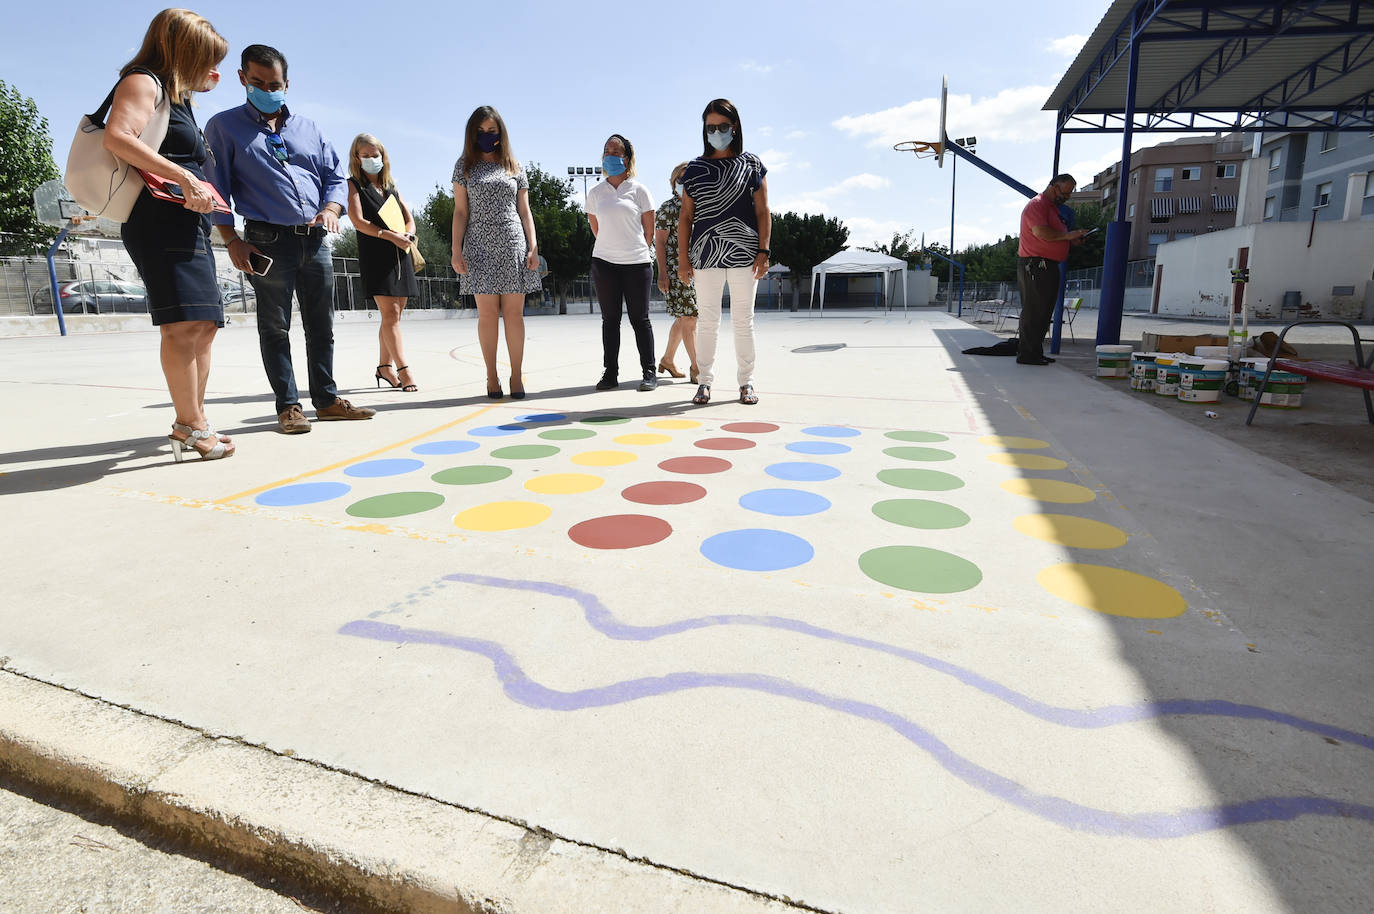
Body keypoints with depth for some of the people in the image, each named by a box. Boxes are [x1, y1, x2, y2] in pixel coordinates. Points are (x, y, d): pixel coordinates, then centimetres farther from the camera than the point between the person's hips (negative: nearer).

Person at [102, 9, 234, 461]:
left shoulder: (176, 94, 26)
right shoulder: (143, 82, -3)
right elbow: (118, 137, -20)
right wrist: (186, 179, -24)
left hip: (188, 224, 10)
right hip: (160, 220, -10)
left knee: (204, 324, 8)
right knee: (185, 322, -18)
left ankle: (192, 423, 13)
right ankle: (190, 424, -16)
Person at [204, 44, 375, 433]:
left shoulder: (308, 128, 17)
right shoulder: (224, 127, 6)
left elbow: (334, 177, 16)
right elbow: (216, 186, 1)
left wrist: (331, 209, -6)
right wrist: (232, 241, -9)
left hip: (315, 240, 4)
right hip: (268, 240, -4)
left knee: (322, 325, 7)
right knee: (275, 327, -1)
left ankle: (326, 398, 16)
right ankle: (288, 405, 3)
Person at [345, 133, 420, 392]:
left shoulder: (391, 187, 20)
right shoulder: (354, 185, 5)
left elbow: (409, 218, 14)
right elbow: (358, 221, -8)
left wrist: (407, 236, -8)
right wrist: (391, 236, -18)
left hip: (400, 255, 6)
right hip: (374, 255, -6)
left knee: (393, 314, 7)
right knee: (389, 313, -13)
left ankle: (385, 367, 17)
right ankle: (403, 371, -17)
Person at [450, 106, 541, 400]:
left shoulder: (514, 166, 13)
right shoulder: (465, 165, 11)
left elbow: (524, 211, 11)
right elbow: (460, 211, 6)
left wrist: (533, 247, 0)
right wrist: (456, 250, -3)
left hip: (513, 246, 1)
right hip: (480, 248, 0)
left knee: (514, 312, -3)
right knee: (487, 313, -3)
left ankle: (517, 376, 2)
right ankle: (492, 376, 5)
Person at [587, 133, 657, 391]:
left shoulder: (639, 190, 2)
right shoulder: (595, 193, 9)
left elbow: (649, 229, 6)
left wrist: (636, 251, 11)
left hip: (637, 263, -2)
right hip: (604, 263, 2)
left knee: (639, 318, -1)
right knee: (610, 319, 3)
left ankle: (649, 372, 7)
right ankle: (610, 373, 8)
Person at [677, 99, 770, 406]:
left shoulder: (751, 164, 7)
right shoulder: (695, 168, 9)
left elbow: (763, 211, 4)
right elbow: (685, 215, 7)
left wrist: (763, 251, -6)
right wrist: (683, 258, 1)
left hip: (743, 253, -1)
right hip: (705, 254, 1)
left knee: (743, 319, 4)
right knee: (707, 320, 4)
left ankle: (746, 382, 12)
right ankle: (704, 381, 11)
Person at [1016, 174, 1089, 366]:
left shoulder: (1053, 207, 25)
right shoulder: (1037, 204, -7)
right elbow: (1040, 232, -21)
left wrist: (1071, 240, 13)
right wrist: (1067, 235, -13)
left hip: (1048, 266, 10)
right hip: (1035, 265, -10)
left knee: (1044, 312, 10)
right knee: (1034, 311, -10)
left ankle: (1035, 353, 14)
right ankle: (1027, 354, -8)